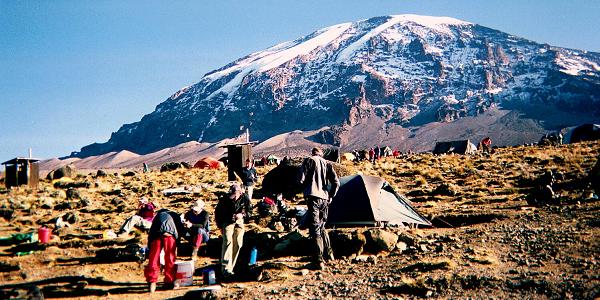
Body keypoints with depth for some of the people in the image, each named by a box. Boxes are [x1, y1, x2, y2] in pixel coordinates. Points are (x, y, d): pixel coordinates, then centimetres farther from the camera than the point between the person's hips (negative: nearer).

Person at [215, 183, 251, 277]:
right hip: (227, 222, -3)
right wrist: (220, 226, -1)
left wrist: (242, 215, -22)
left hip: (239, 222, 3)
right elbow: (218, 212, -1)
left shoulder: (244, 198, -12)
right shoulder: (224, 199, -15)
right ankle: (225, 268, -27)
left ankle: (230, 267, 8)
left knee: (237, 244, -2)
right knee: (228, 242, -20)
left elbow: (249, 211, 1)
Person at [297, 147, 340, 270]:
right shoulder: (327, 164, 17)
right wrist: (330, 196, 19)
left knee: (315, 227, -8)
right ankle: (329, 252, 29)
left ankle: (319, 260, -14)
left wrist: (305, 190, 12)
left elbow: (301, 179, -5)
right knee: (321, 225, 23)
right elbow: (336, 182, 9)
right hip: (325, 198, 5)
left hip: (313, 197, -5)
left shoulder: (309, 160, 4)